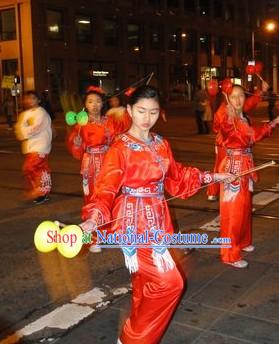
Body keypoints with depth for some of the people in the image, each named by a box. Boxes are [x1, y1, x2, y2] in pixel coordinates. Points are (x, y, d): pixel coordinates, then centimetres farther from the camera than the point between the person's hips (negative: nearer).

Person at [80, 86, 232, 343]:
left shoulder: (161, 144, 7)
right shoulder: (120, 149, -14)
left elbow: (176, 177, 20)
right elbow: (106, 189, -23)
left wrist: (210, 177, 24)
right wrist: (93, 219, -40)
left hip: (157, 220, 7)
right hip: (134, 221, -6)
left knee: (147, 283, 16)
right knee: (168, 283, -8)